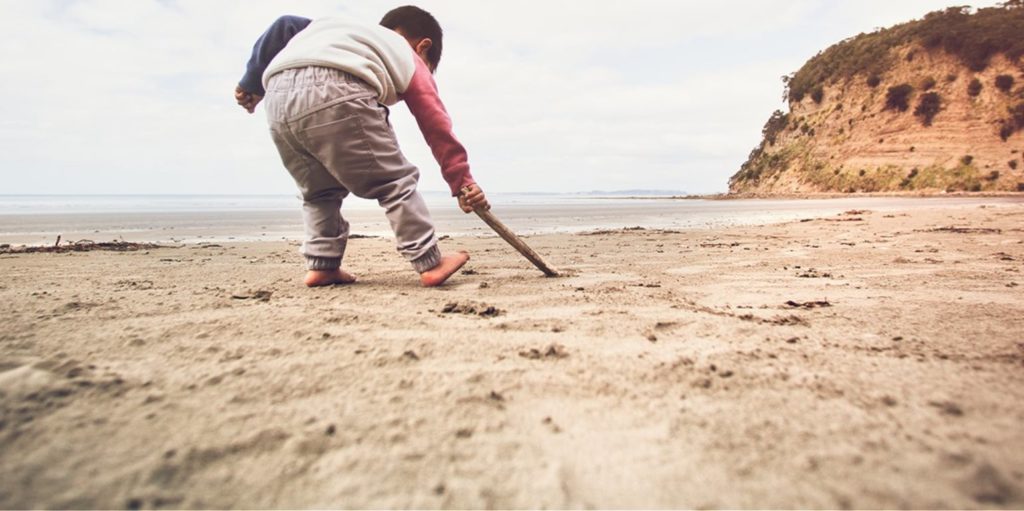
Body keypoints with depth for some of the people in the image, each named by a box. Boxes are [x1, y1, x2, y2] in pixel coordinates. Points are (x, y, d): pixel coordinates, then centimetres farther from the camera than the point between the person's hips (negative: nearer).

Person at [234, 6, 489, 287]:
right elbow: (437, 127, 21)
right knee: (395, 182, 4)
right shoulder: (410, 60, 26)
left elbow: (285, 27, 28)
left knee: (319, 192, 23)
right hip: (335, 95, -6)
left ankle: (321, 265, 18)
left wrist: (252, 83, 31)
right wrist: (462, 180, 23)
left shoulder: (336, 29, 40)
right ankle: (430, 263, 3)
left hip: (277, 99, 6)